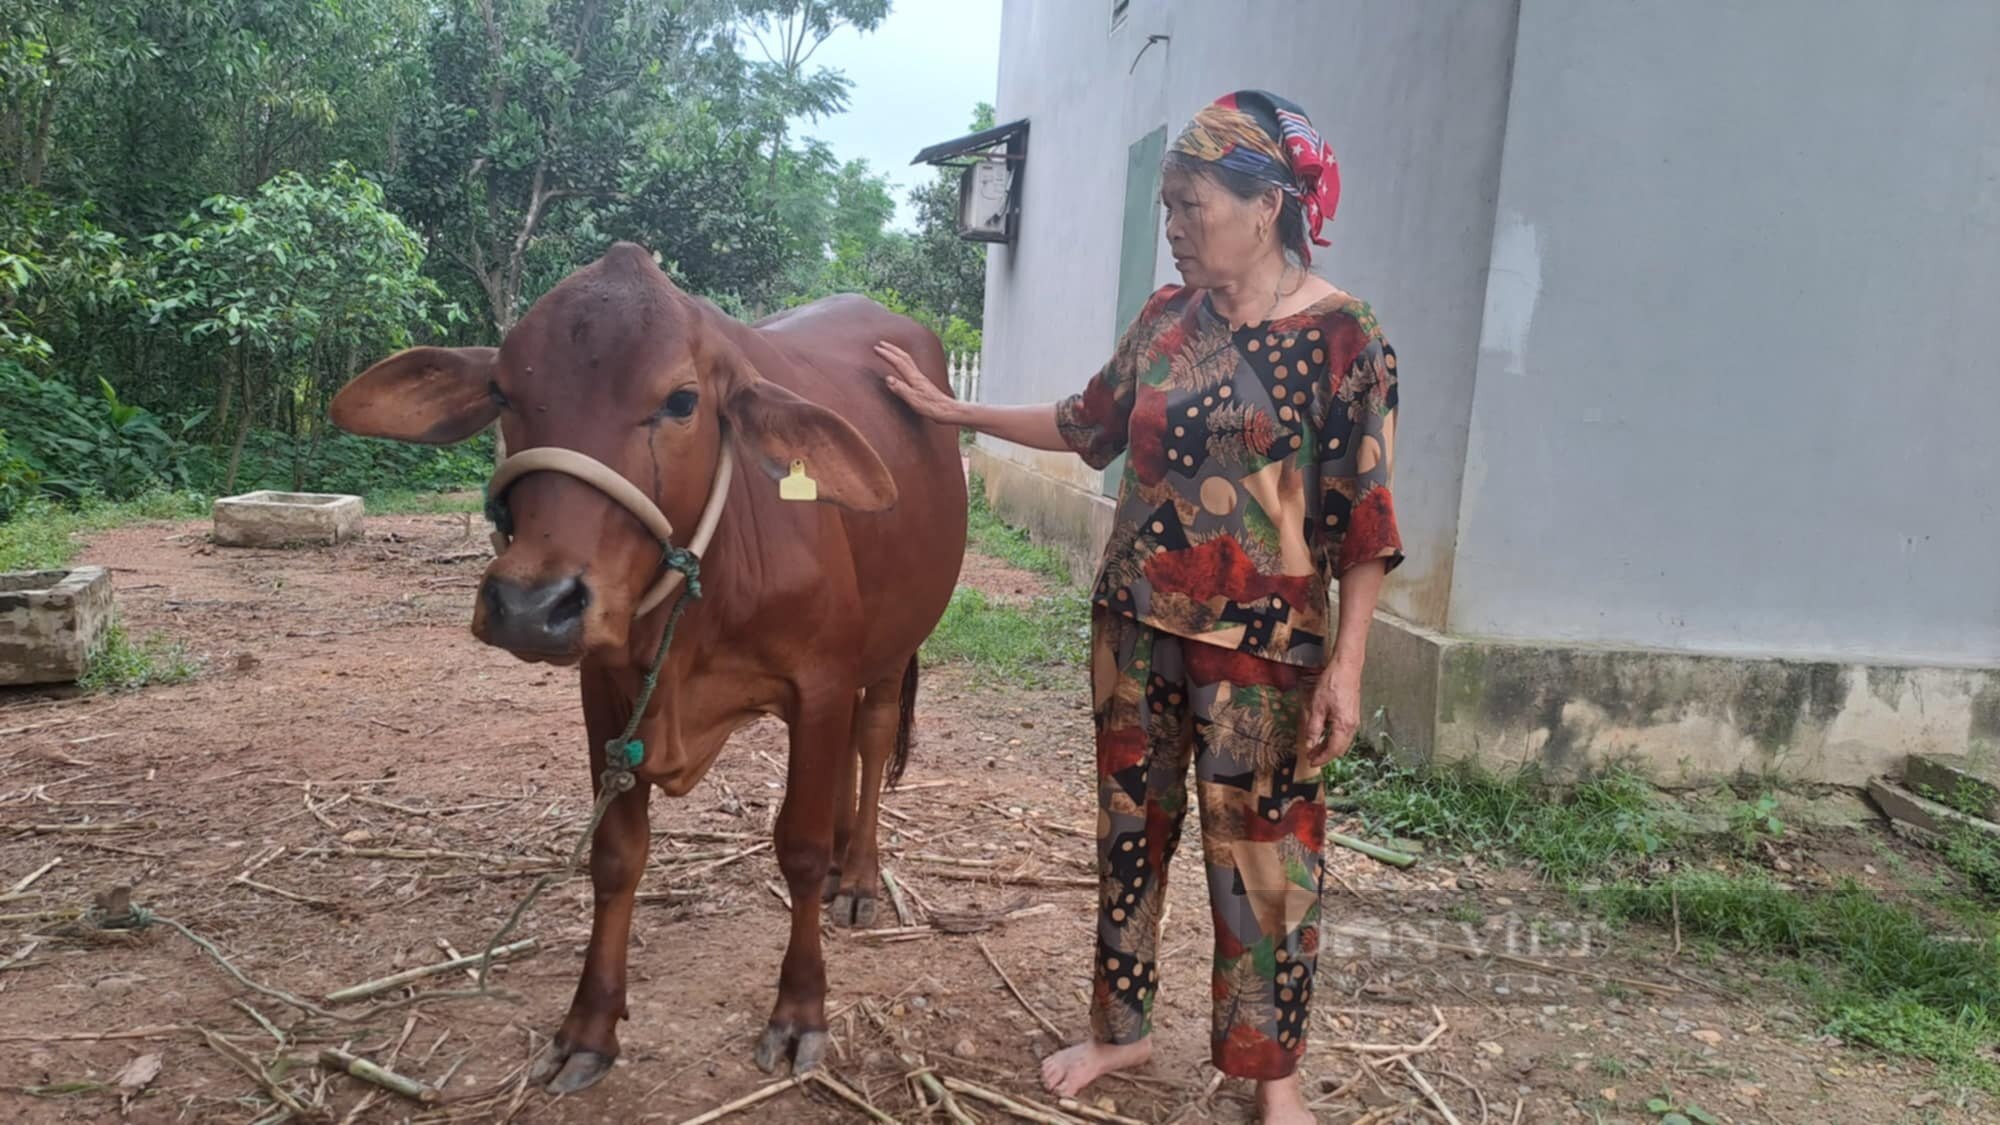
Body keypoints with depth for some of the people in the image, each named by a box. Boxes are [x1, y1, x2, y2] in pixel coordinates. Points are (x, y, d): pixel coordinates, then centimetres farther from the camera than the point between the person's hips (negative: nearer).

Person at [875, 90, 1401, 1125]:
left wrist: (1346, 667, -15)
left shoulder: (1342, 337, -10)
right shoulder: (1167, 316, 5)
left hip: (1261, 646, -5)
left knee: (1259, 852, 5)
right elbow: (1089, 424, 18)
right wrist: (954, 411, 17)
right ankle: (1122, 1027, 33)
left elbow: (1365, 522, -10)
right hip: (1134, 622, 6)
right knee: (1130, 825, 15)